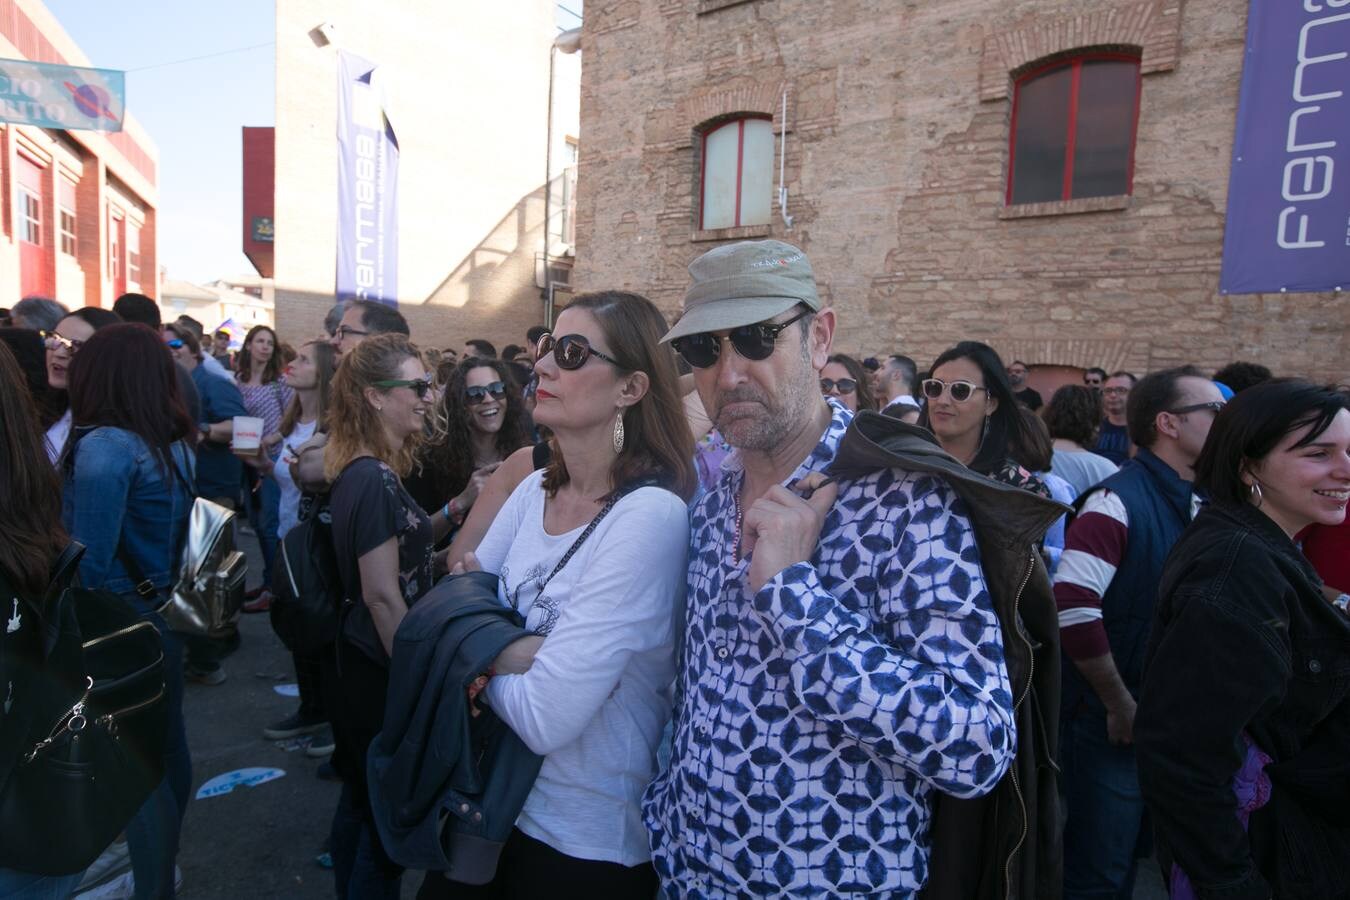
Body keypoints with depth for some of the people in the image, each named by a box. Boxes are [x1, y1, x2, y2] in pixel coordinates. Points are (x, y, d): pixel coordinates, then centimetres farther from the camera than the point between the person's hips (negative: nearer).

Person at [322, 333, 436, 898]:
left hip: (361, 659, 10)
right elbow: (383, 597, -23)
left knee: (363, 797, 24)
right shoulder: (375, 479, -23)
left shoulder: (362, 471, 6)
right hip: (380, 667, -10)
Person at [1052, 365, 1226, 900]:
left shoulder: (1198, 504, 7)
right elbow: (1072, 607, -29)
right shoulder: (1119, 500, -19)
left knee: (1133, 855, 22)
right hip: (1110, 723, -7)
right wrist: (1120, 705, -19)